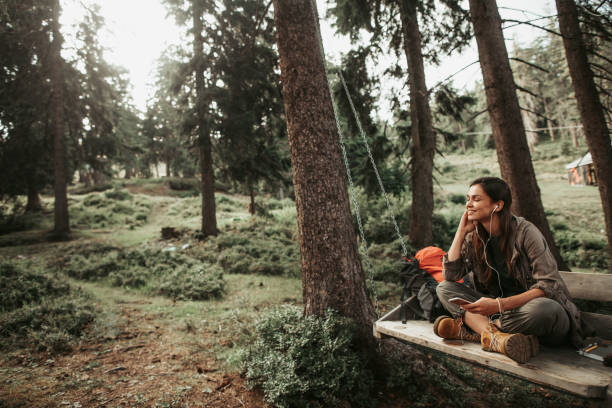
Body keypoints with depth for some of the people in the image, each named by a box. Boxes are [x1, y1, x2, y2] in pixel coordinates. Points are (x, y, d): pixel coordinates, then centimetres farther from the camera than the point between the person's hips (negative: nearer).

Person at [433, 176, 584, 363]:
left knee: (544, 309, -40)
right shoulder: (474, 236, 1)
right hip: (503, 310, 5)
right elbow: (450, 275, -6)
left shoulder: (525, 232, -16)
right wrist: (461, 231, -9)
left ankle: (468, 327, -24)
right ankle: (496, 335, -33)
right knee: (444, 288, -11)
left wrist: (500, 304, -34)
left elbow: (548, 286, -22)